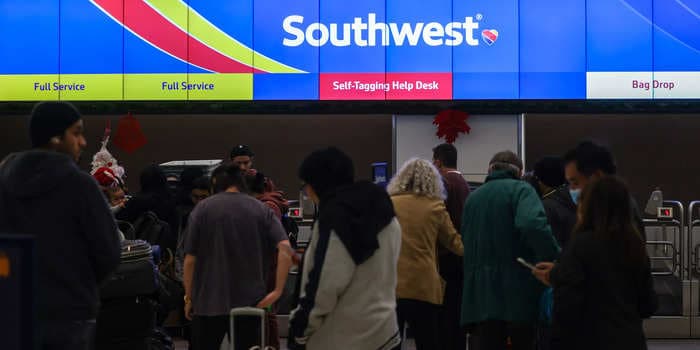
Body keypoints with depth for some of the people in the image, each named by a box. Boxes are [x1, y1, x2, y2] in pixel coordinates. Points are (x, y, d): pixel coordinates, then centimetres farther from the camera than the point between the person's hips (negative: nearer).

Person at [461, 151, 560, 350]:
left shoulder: (473, 197, 15)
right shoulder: (520, 189, -2)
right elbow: (532, 224, -21)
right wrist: (556, 259, -15)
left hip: (482, 294, 4)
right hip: (518, 292, -4)